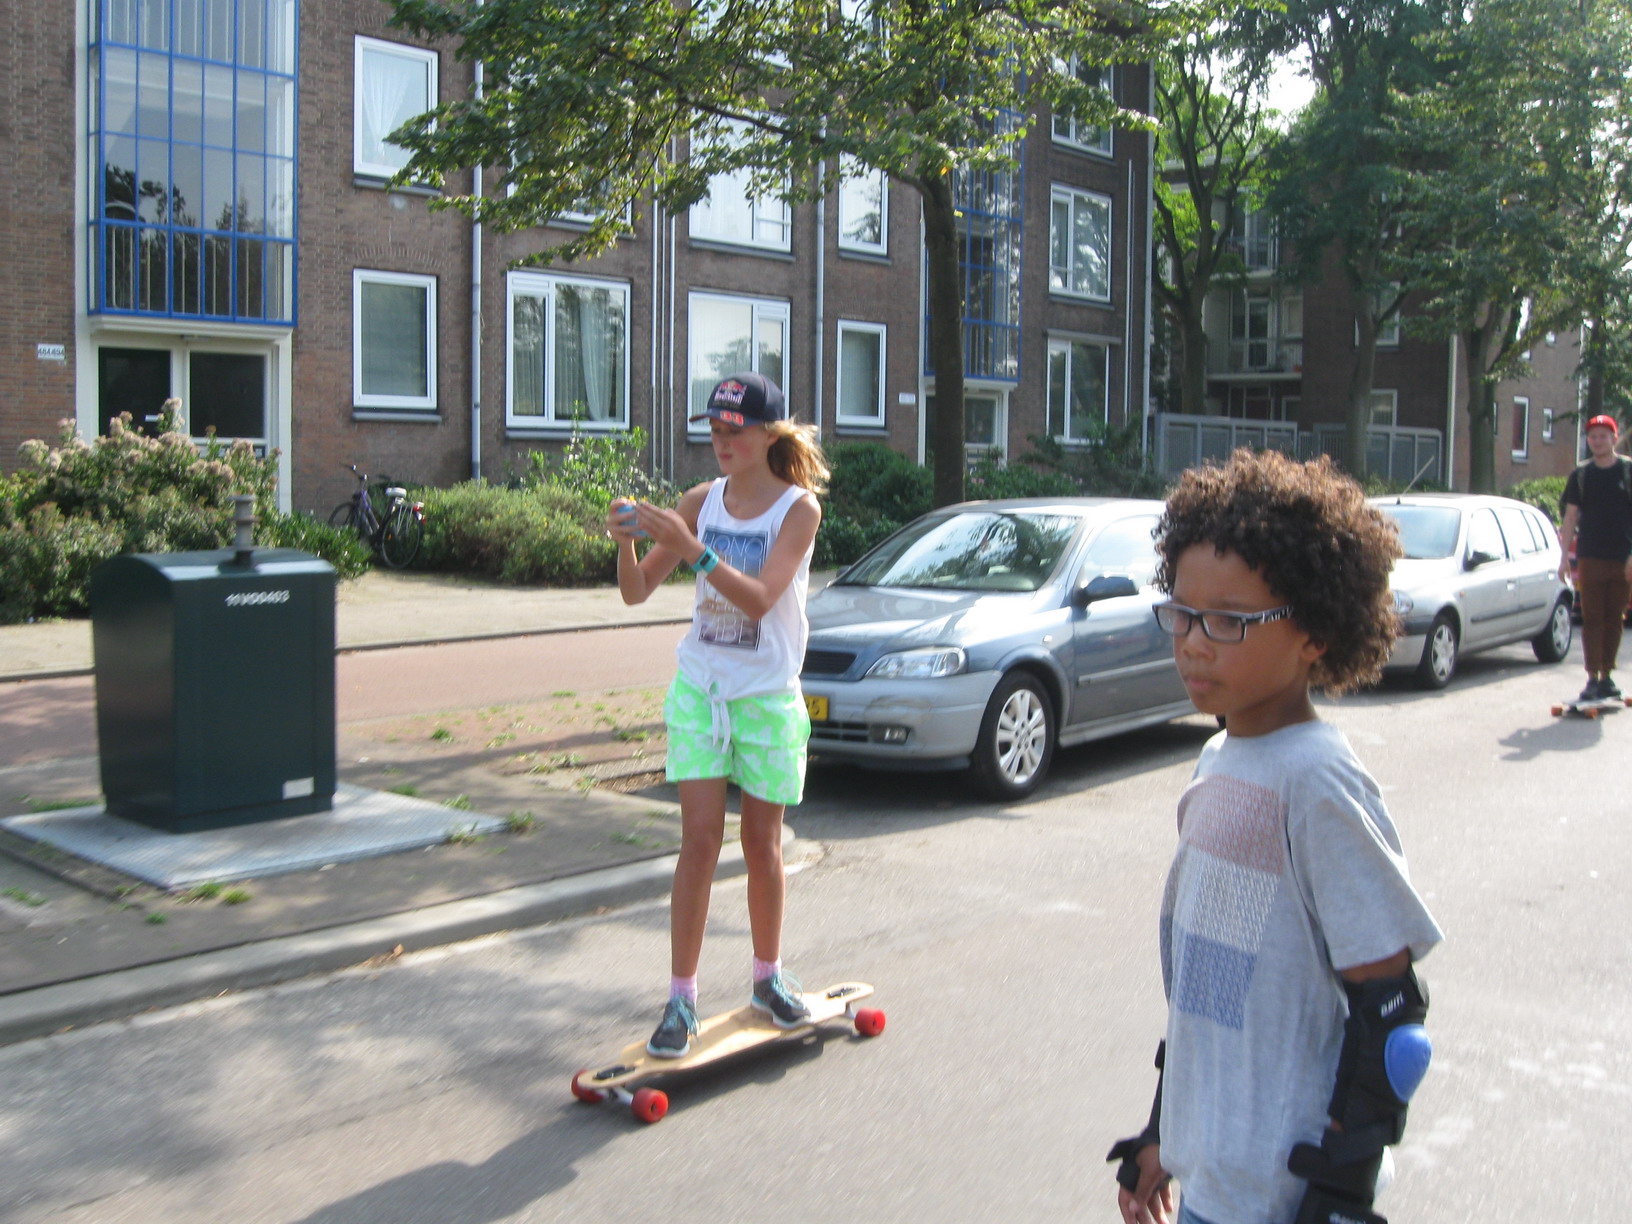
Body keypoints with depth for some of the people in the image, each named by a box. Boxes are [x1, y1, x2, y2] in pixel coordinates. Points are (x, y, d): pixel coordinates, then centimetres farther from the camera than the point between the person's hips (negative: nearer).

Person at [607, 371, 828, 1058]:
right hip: (699, 687, 2)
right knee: (699, 840, -2)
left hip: (768, 694, -2)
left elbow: (758, 597, -24)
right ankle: (681, 1000, 3)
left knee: (762, 842, 9)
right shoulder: (701, 501, 1)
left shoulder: (799, 506, -10)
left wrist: (690, 547, -33)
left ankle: (768, 977, 29)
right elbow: (637, 591, 0)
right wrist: (627, 543, -20)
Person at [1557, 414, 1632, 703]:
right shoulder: (1580, 475, 7)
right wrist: (1565, 556, 3)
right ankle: (1593, 679, -4)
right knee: (1592, 619, -4)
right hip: (1590, 557, 1)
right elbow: (1571, 516, 9)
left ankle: (1607, 676, 15)